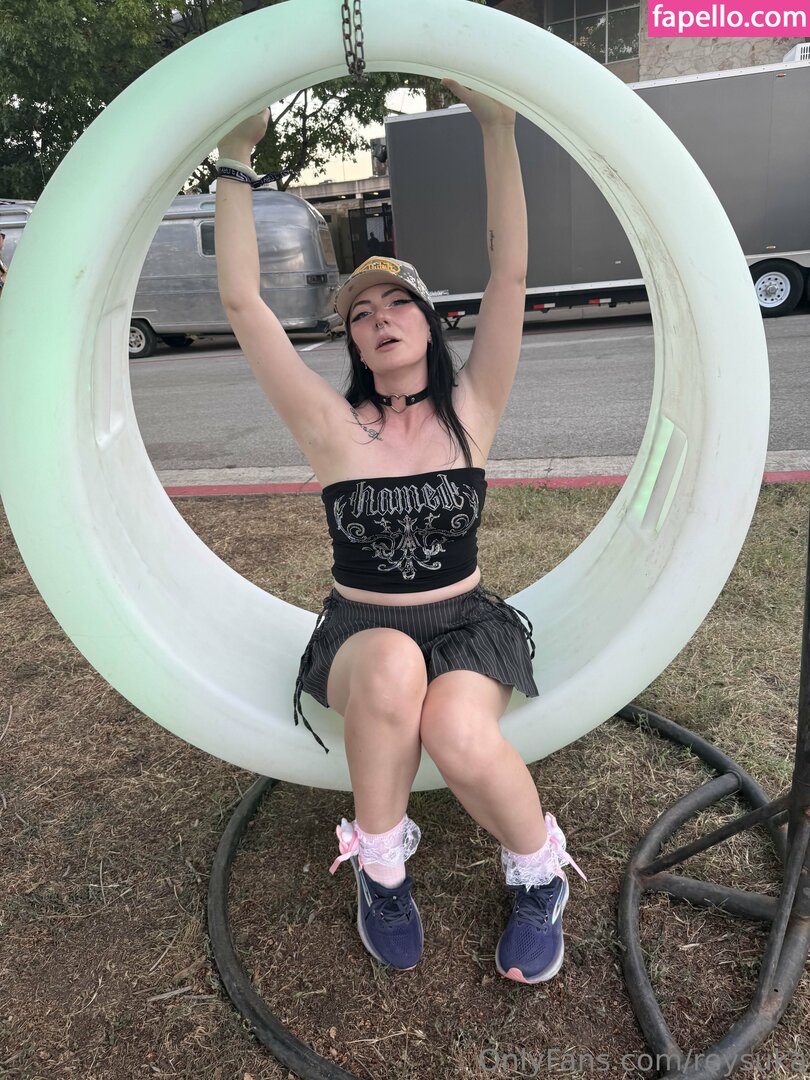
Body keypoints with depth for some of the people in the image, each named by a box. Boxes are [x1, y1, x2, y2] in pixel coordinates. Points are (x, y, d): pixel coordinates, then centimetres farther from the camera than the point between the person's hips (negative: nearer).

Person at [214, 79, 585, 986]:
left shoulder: (471, 413, -1)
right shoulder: (334, 428, -3)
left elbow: (509, 273, -8)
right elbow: (243, 302, -8)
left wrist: (497, 128, -9)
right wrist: (236, 161, -7)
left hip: (468, 627, 1)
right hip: (359, 635, 0)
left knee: (459, 737, -32)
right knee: (393, 665, -37)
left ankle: (539, 870, 2)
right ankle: (379, 863, -9)